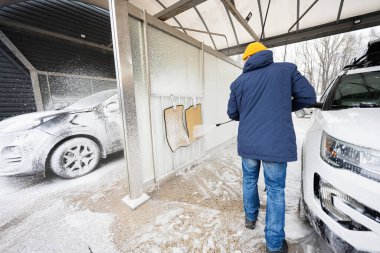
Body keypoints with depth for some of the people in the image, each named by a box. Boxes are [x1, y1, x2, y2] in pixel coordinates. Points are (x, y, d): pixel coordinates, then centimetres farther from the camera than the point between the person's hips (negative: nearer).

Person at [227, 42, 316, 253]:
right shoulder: (287, 69, 4)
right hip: (276, 143, -1)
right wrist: (285, 107, 20)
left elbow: (232, 113, 8)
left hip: (248, 143, 2)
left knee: (249, 181, 22)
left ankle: (250, 218, 44)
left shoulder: (239, 81, 6)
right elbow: (308, 97, 3)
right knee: (275, 191, 10)